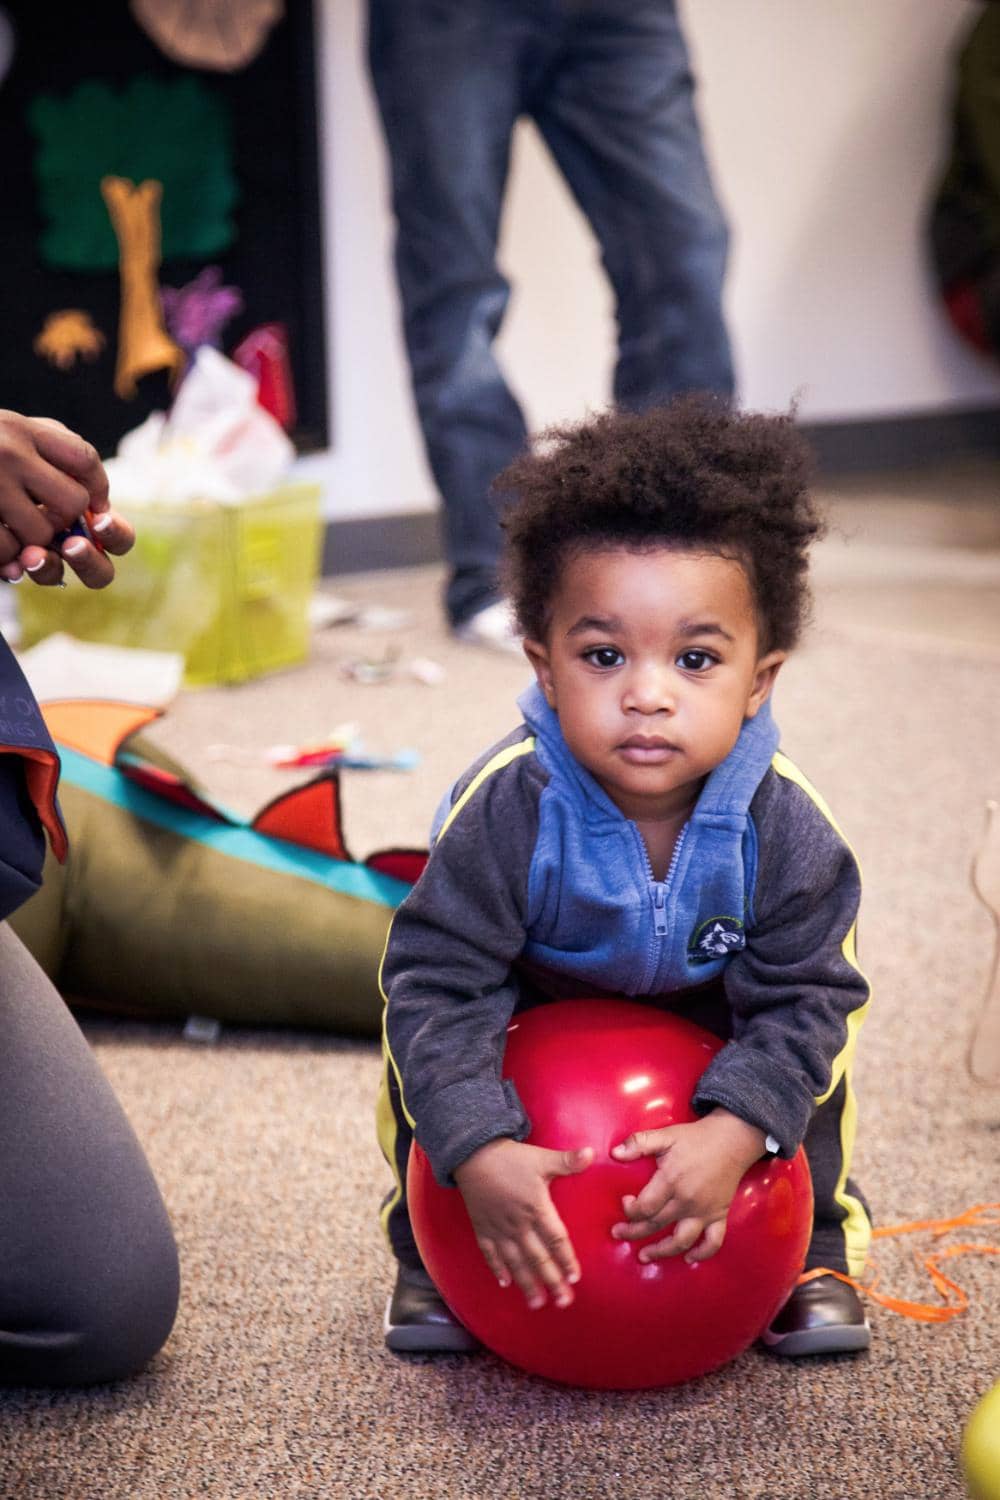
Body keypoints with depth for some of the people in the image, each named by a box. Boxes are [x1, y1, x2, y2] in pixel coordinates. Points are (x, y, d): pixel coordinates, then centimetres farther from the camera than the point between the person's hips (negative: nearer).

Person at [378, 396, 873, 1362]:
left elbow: (801, 1001, -25)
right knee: (422, 1042, -19)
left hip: (712, 1010, 1)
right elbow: (440, 988, -34)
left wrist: (733, 1134, -41)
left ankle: (816, 1249, 9)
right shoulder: (505, 811, -38)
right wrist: (480, 1153, -45)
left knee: (812, 1051, -17)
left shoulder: (785, 830, -32)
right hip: (531, 1001, 0)